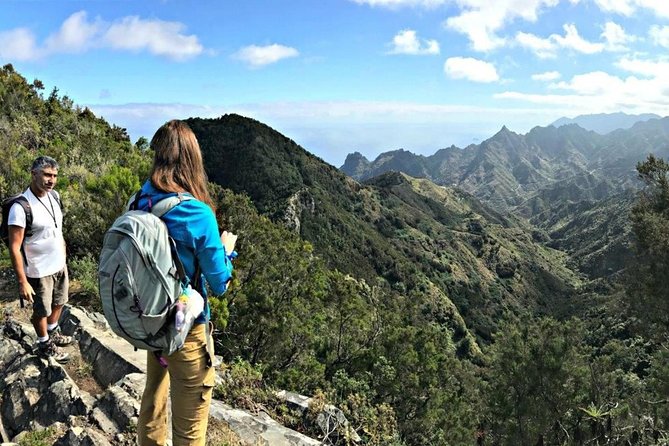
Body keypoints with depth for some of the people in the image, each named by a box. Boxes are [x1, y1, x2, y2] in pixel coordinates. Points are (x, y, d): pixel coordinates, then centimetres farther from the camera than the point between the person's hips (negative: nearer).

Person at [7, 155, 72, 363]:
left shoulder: (54, 196, -2)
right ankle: (45, 346, 34)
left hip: (60, 266, 7)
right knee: (41, 311, 14)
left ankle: (53, 334, 48)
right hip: (40, 272, -7)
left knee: (58, 303, 25)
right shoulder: (21, 207, -25)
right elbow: (15, 248, -22)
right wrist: (22, 282, -23)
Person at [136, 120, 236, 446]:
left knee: (153, 399, 28)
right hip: (187, 329, -6)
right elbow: (219, 284, -15)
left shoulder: (140, 203, -6)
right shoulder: (198, 214, -24)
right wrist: (226, 248, 2)